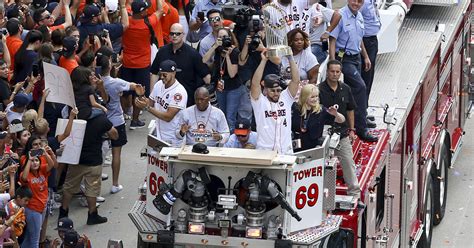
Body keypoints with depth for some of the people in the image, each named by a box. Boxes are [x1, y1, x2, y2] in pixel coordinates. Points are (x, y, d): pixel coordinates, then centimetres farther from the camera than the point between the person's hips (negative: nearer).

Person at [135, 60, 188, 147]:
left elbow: (168, 117, -23)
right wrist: (141, 96, -9)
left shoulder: (179, 92, -20)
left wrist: (147, 107, -24)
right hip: (158, 134, 6)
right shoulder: (158, 85, 2)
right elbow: (151, 103, 12)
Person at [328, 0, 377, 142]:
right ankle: (361, 129, -16)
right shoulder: (340, 16, -14)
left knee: (352, 90, 13)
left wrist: (366, 57, 26)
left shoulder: (359, 17, 11)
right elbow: (332, 40, -16)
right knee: (360, 87, -17)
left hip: (356, 57, 9)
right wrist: (333, 63, -22)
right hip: (344, 59, -9)